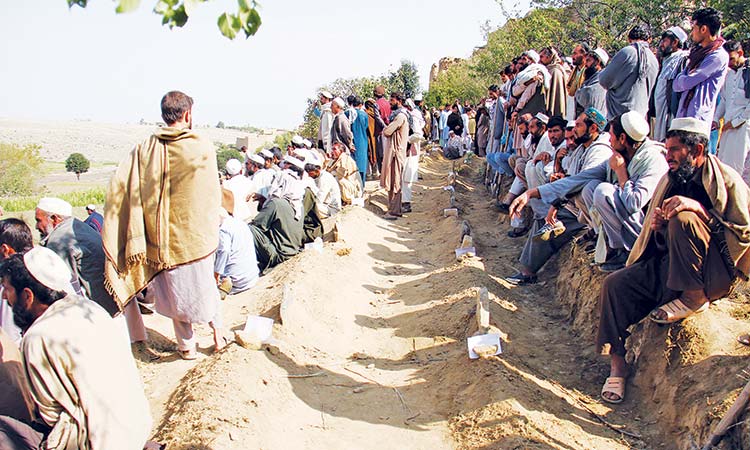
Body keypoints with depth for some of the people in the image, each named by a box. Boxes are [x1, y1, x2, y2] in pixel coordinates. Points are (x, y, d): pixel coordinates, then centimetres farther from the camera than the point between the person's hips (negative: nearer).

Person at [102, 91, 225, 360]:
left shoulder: (145, 150, -7)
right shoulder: (203, 148, -12)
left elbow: (118, 186, -13)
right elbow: (213, 194, -5)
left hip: (162, 238, 1)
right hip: (197, 235, -1)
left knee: (174, 289, 17)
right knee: (204, 283, 21)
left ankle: (186, 345, 26)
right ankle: (218, 334, 30)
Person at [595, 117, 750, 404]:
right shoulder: (670, 180, 13)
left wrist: (699, 209, -23)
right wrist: (658, 227, -6)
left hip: (715, 273, -6)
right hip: (666, 266, 6)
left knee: (682, 220, -31)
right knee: (615, 284, -16)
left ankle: (694, 299, -17)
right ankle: (617, 365, -11)